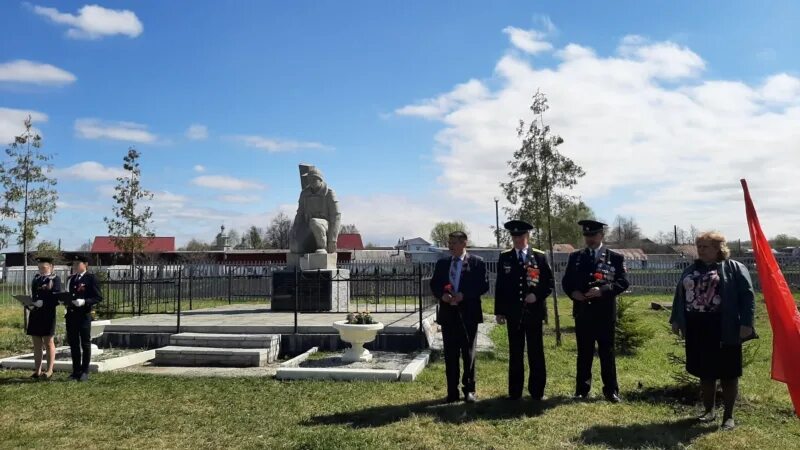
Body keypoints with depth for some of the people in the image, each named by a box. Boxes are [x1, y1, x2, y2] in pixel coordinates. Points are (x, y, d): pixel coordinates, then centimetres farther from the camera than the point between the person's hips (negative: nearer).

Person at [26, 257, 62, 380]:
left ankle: (49, 370, 8)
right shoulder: (36, 278, 15)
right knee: (37, 344, 8)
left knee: (48, 342, 1)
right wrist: (32, 302, 0)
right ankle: (37, 371, 13)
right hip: (35, 315, 6)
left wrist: (43, 303, -21)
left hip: (48, 314, -5)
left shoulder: (55, 279, -2)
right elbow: (33, 294, 19)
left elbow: (57, 298, -9)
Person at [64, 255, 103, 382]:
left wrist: (84, 302, -22)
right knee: (73, 344, 10)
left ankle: (85, 372, 8)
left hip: (84, 315, -6)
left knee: (85, 344, 1)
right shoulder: (71, 279, 17)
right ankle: (76, 371, 19)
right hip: (71, 314, 7)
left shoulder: (91, 278, -4)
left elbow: (98, 297, -9)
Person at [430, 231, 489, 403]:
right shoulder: (442, 263, 10)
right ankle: (452, 392, 15)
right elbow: (434, 284, 11)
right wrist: (442, 295, -10)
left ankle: (469, 390, 17)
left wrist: (463, 295, -17)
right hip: (447, 313, 4)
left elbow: (483, 285, -7)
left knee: (468, 353, 5)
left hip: (468, 313, -3)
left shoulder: (476, 262, -2)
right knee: (450, 354, 7)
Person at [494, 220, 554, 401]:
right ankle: (515, 391, 15)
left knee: (536, 352, 5)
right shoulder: (504, 257, 6)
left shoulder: (540, 257, 3)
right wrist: (499, 311, 3)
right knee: (515, 352, 7)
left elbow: (549, 283, 4)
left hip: (534, 312, -1)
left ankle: (537, 391, 16)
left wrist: (537, 295, -13)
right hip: (513, 312, 1)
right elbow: (500, 286, 6)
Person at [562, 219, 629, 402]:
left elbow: (623, 282, -5)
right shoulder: (575, 257, 10)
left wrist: (603, 290, -19)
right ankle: (582, 390, 18)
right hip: (582, 313, 2)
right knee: (584, 353, 9)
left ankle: (611, 390, 17)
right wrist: (573, 292, -11)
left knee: (607, 353, 5)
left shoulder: (615, 258, 2)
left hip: (605, 314, -2)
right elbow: (566, 281, 10)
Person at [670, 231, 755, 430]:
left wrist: (746, 323, -15)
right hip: (697, 329, 5)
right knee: (704, 372, 13)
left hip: (725, 329, -5)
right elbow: (679, 296, 18)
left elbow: (747, 296, -8)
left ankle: (728, 415, 18)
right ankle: (709, 411, 27)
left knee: (727, 373, 5)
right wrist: (675, 319, 13)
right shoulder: (690, 270, 14)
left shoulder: (734, 268, -2)